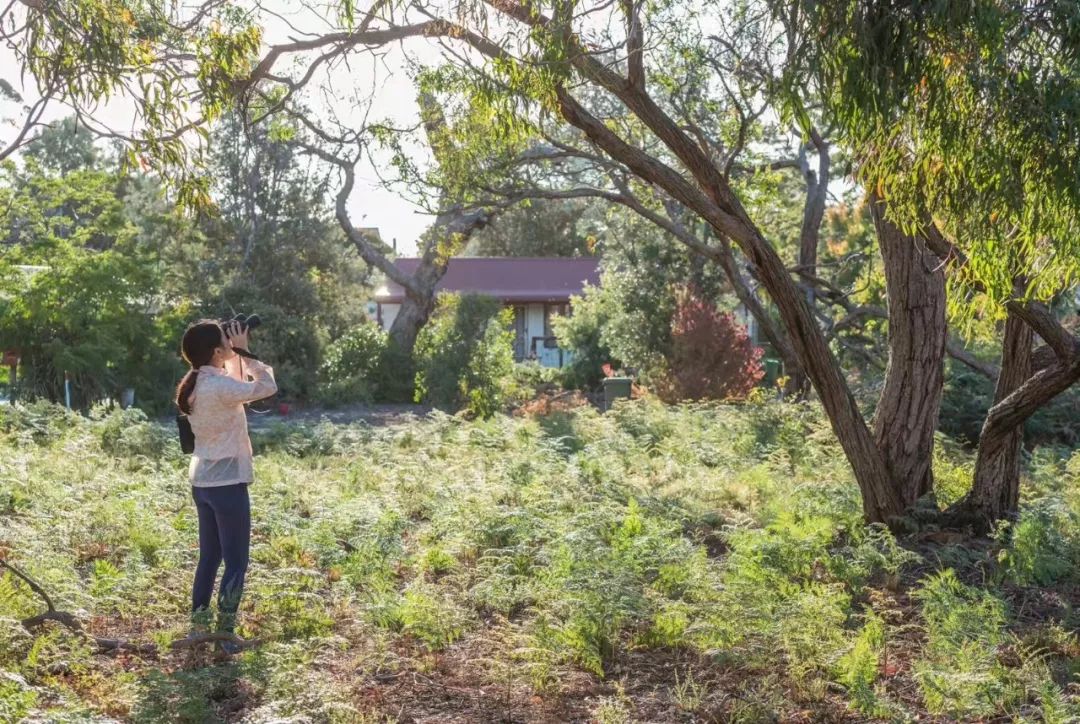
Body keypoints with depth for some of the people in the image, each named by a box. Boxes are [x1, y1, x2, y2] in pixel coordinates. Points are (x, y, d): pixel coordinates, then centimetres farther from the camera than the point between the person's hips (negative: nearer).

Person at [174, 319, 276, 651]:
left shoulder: (196, 385, 6)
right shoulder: (219, 386, -22)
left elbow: (235, 386, 20)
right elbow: (267, 387, -19)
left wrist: (236, 357, 8)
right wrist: (244, 352, -11)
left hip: (202, 482, 9)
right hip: (227, 483, -9)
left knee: (209, 556, 18)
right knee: (236, 562, 2)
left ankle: (198, 626, 25)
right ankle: (225, 633, 7)